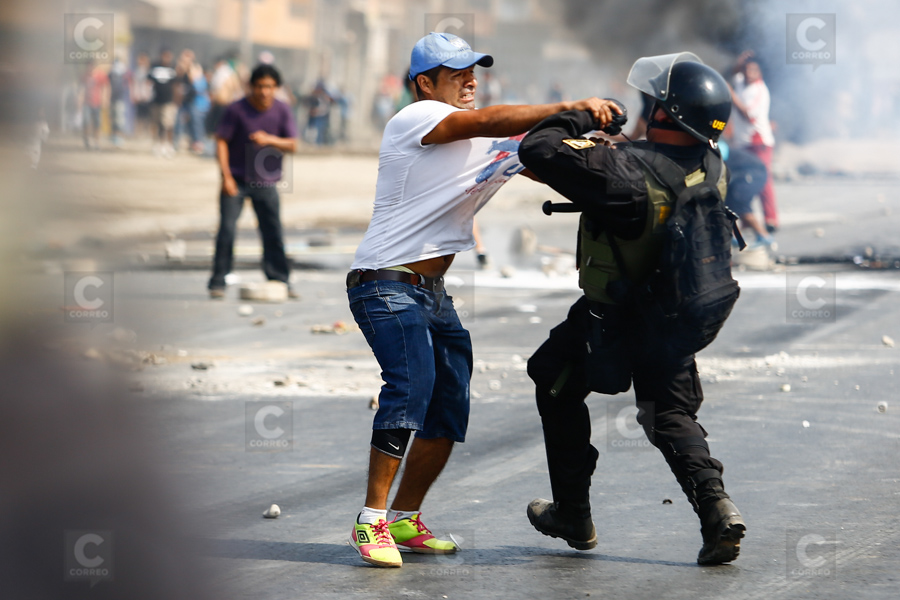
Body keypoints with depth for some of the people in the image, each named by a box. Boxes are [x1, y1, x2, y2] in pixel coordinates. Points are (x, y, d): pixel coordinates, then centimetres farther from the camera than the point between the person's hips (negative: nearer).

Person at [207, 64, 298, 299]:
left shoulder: (282, 111, -1)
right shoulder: (237, 110, -9)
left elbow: (292, 145, -3)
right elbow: (221, 141, -9)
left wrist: (269, 139, -23)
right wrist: (226, 177, -16)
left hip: (266, 182, 3)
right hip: (236, 180, -2)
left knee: (273, 233, 5)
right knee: (227, 229, -10)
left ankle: (280, 281, 16)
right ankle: (218, 283, -4)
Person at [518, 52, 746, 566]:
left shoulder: (626, 171, -31)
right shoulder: (712, 170, -10)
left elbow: (537, 150, -30)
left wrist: (582, 118, -14)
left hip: (610, 320, -5)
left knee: (558, 390, 20)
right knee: (672, 415, 15)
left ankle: (573, 516, 26)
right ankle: (716, 506, -9)